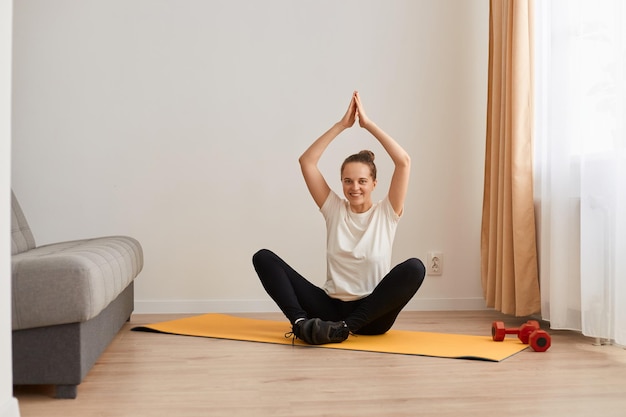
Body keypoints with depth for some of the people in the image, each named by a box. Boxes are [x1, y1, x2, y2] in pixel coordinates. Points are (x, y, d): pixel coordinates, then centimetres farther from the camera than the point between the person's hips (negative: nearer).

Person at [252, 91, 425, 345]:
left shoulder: (386, 213, 2)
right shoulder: (335, 209, 8)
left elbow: (404, 161, -11)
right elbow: (306, 161, 1)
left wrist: (367, 123, -6)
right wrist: (342, 124, -1)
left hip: (371, 315, -2)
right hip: (332, 308, 2)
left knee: (415, 267, -32)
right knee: (264, 258, -11)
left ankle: (345, 326, -32)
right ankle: (301, 321, -33)